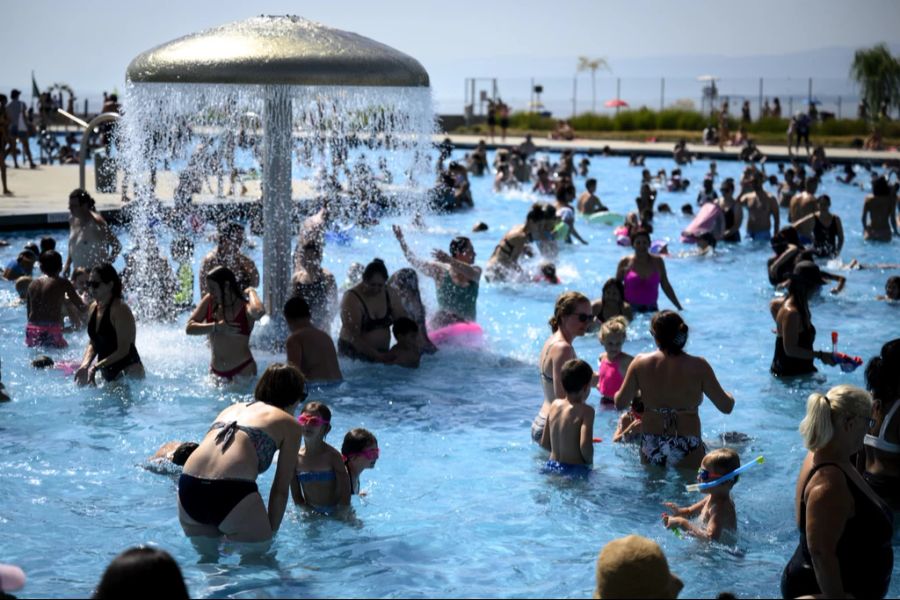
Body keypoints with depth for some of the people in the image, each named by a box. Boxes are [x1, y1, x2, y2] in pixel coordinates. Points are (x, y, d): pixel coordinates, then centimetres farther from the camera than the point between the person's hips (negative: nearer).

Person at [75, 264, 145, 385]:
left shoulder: (120, 309, -16)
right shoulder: (94, 308, 8)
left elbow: (123, 350, -19)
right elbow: (92, 344, 14)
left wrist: (96, 367, -21)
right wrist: (85, 366, -4)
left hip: (129, 373, -8)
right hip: (106, 374, 8)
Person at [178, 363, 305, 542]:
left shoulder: (232, 408, 31)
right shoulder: (289, 424, 15)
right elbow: (281, 489, 13)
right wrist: (270, 532, 19)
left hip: (187, 487, 6)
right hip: (232, 492, -6)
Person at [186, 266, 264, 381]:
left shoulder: (245, 307, -14)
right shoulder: (209, 301, 0)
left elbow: (259, 312, -40)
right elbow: (189, 328, -5)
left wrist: (251, 292, -19)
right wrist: (216, 327, -19)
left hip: (243, 371, -4)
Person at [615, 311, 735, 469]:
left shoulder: (640, 363, -6)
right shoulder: (698, 366, -12)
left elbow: (620, 403, 1)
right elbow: (726, 407, -6)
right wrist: (730, 397, 17)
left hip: (650, 447, 3)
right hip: (687, 450, -3)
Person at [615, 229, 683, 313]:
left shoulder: (657, 262, 6)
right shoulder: (625, 263, 1)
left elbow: (666, 286, 12)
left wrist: (679, 307, 11)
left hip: (651, 309, 2)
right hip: (630, 310, -2)